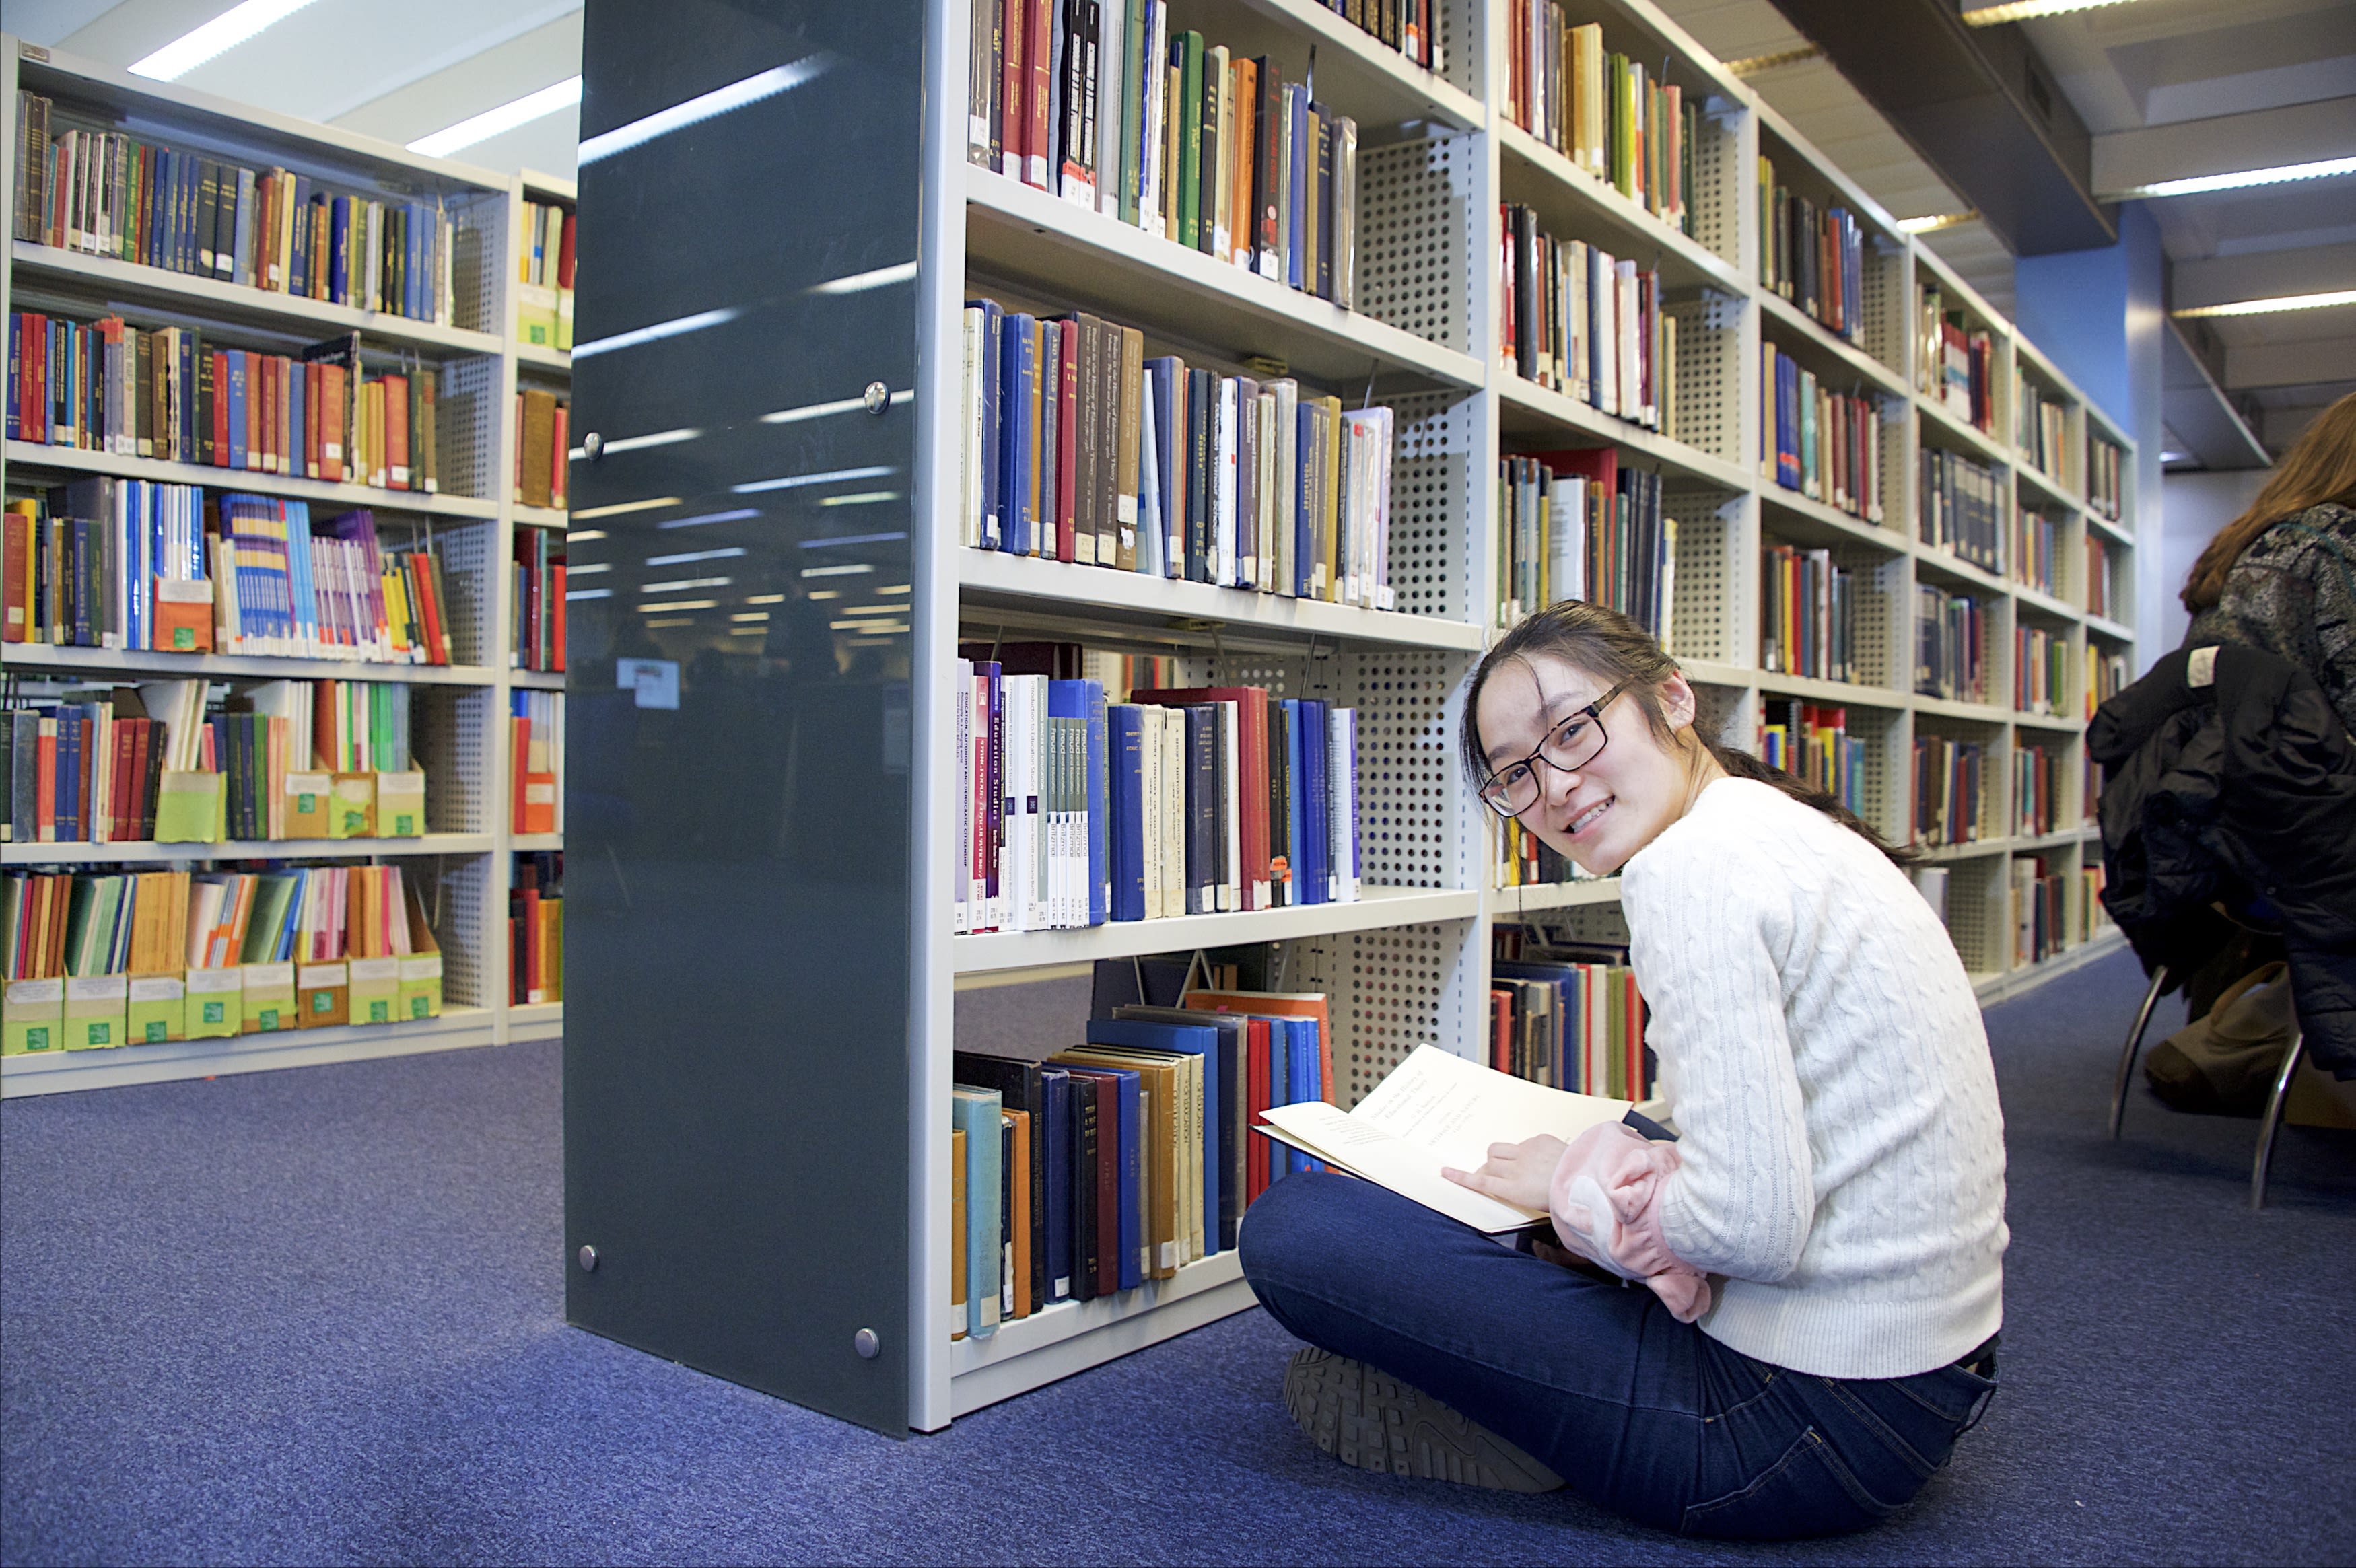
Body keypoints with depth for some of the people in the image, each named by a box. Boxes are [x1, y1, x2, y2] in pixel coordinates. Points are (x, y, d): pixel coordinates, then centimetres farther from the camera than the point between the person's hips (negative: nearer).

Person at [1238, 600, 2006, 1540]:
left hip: (1813, 1413, -10)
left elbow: (1753, 1226, -25)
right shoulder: (1794, 826, 10)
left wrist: (1576, 1186, -8)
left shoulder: (1692, 866, -20)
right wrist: (1611, 1163, 6)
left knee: (1293, 1226, -12)